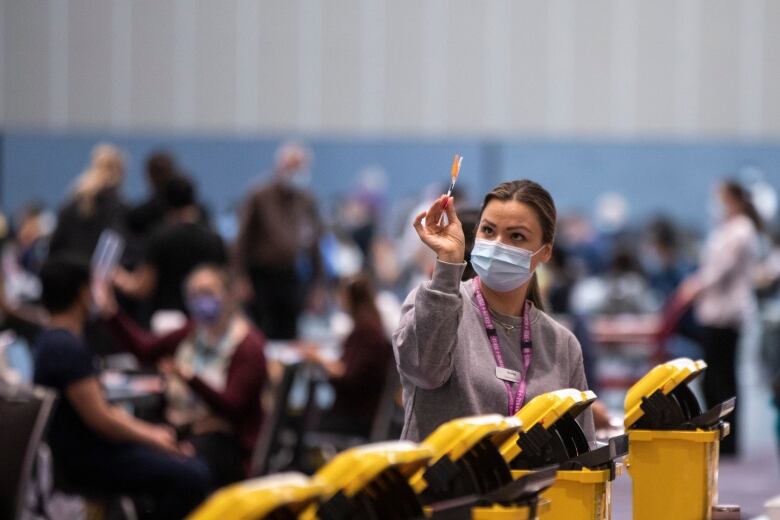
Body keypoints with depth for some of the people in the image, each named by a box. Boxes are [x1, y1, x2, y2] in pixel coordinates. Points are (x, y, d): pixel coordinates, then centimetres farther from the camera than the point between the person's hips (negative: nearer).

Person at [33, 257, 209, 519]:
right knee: (192, 477, -19)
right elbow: (99, 418, -21)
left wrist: (149, 431, 13)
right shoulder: (68, 348, -20)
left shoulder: (52, 340, 13)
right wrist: (151, 439, -8)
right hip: (86, 458, -11)